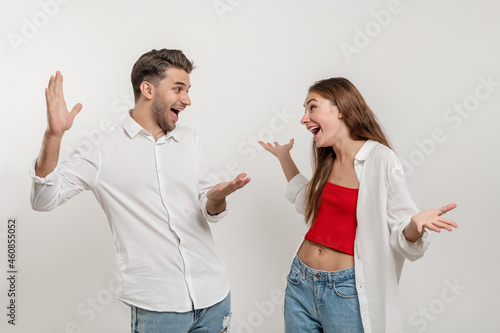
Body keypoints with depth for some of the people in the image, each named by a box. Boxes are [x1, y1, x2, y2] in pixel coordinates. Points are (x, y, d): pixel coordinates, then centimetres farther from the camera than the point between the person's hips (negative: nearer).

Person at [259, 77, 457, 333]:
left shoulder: (380, 160, -14)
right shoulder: (328, 161, 5)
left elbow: (403, 240, -13)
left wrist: (416, 223, -35)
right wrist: (284, 156, 21)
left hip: (345, 292, -6)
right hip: (300, 283, 6)